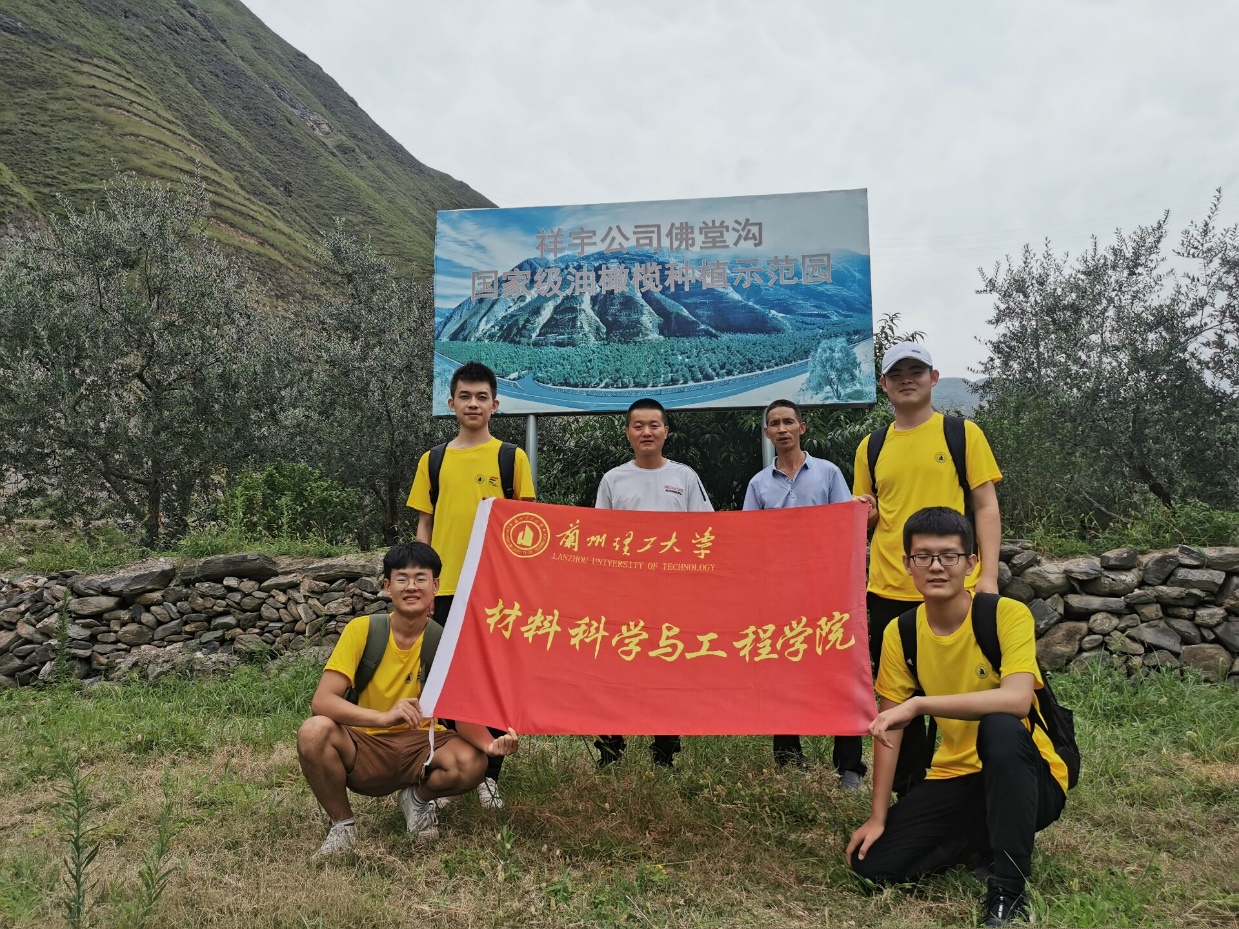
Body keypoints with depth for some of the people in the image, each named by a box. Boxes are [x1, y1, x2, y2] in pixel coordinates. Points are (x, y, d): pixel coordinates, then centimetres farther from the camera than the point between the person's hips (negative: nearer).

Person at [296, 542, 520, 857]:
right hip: (365, 750, 0)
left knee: (473, 763, -30)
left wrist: (491, 744, -36)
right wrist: (384, 718, -37)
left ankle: (419, 797, 6)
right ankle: (342, 824, -3)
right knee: (314, 732, -30)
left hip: (421, 748, 1)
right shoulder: (362, 629, -10)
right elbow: (321, 701, -20)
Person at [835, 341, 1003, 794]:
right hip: (888, 591, 3)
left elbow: (986, 507, -1)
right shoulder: (871, 447, 10)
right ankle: (910, 791, 26)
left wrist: (988, 575, -9)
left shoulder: (963, 433, 2)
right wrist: (865, 513, -6)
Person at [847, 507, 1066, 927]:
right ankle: (985, 836, 15)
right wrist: (878, 816, -4)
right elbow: (888, 726, -1)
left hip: (1030, 778, -4)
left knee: (1000, 726, -38)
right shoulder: (899, 633, -6)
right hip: (956, 778, 5)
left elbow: (1016, 700, -35)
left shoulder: (1008, 614, -18)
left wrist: (918, 703, -40)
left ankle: (1009, 890, -21)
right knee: (873, 864, -10)